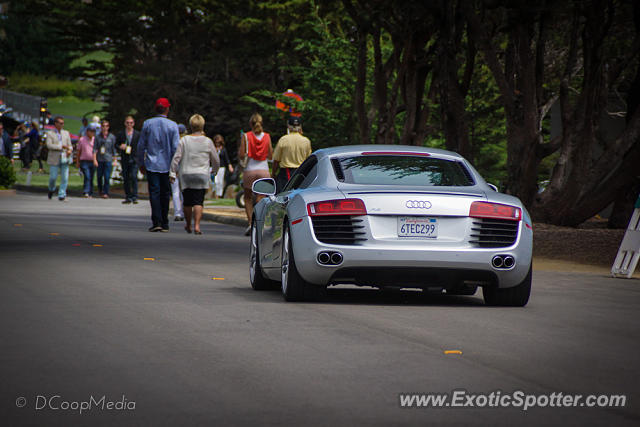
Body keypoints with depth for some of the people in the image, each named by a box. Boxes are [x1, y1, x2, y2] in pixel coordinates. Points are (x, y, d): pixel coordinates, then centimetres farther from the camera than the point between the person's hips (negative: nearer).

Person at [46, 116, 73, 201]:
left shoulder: (66, 133, 14)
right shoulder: (50, 133, 1)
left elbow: (69, 145, 15)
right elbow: (49, 145, -13)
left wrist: (70, 150, -9)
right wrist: (61, 146, -19)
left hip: (64, 159, 3)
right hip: (54, 159, -3)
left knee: (65, 178, -4)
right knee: (53, 177, -2)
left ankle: (61, 195, 0)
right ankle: (51, 189, 28)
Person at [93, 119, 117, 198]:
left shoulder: (111, 137, 5)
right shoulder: (98, 137, 7)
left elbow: (114, 149, 8)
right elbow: (95, 149, 4)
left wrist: (114, 160, 5)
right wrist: (94, 160, -5)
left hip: (108, 160, -2)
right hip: (99, 160, 2)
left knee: (107, 177, -8)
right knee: (99, 177, 6)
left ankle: (106, 193, -3)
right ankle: (100, 191, 25)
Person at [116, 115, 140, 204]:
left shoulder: (137, 134, 6)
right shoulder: (121, 134, 9)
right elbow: (116, 144, 12)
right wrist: (120, 146, -10)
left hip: (134, 159, -2)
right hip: (125, 159, 2)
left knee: (134, 177, -13)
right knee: (126, 179, 5)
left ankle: (134, 197, -14)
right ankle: (128, 197, 13)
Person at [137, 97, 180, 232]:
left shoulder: (147, 124, 1)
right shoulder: (172, 125, -3)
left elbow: (141, 145, 5)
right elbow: (176, 147, -5)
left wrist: (141, 163, 14)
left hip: (151, 165, 0)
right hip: (167, 165, 0)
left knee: (154, 193, -4)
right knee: (165, 194, 9)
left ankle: (156, 221, -17)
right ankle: (164, 224, 13)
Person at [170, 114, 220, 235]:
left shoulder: (184, 140, -1)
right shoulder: (208, 142, 0)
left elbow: (176, 158, -4)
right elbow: (216, 160, 9)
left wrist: (172, 172, 2)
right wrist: (215, 169, 29)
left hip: (186, 175, 1)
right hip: (202, 175, -1)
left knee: (187, 202, 11)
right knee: (198, 202, -3)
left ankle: (188, 225, 24)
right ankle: (197, 225, -16)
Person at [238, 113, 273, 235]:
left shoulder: (246, 136, -4)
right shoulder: (267, 136, 2)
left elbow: (241, 155, -6)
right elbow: (270, 156, 5)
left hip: (250, 170, -1)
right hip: (264, 170, 1)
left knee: (248, 198, 13)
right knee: (261, 199, 5)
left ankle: (250, 223, -1)